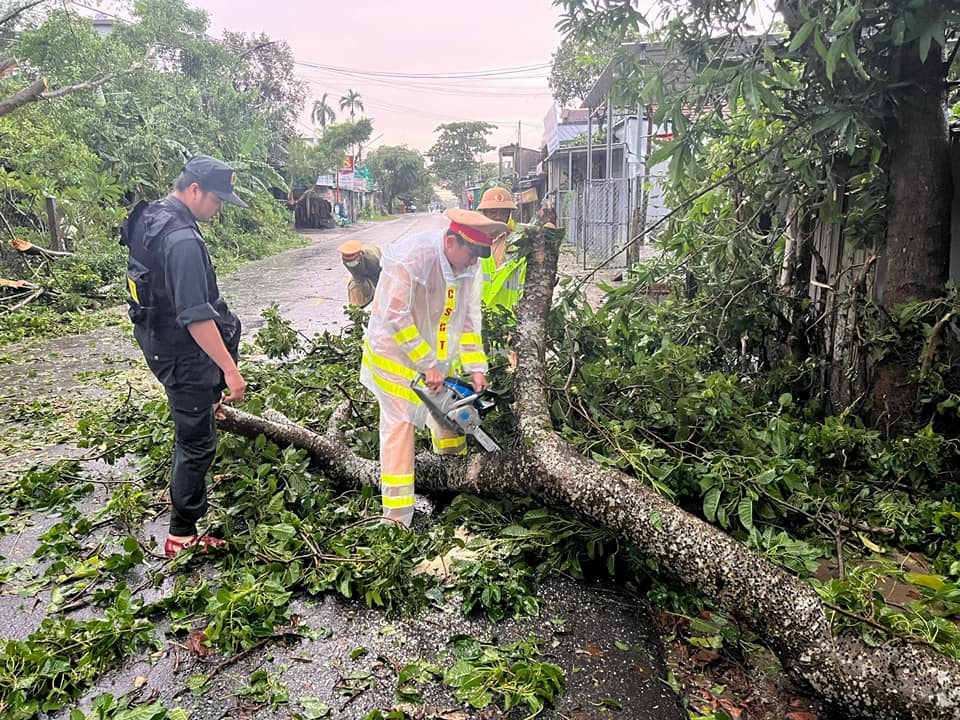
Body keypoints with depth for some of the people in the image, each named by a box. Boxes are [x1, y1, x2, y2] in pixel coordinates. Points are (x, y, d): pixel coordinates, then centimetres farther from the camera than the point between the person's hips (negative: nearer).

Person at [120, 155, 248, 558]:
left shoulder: (149, 218, 4)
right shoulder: (183, 240, -28)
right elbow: (195, 317, -32)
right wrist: (230, 370, -27)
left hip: (154, 335, 10)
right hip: (181, 352, -10)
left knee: (231, 324, 34)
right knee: (196, 441, 1)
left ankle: (211, 399, 46)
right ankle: (182, 536, 13)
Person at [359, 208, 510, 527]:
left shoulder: (468, 265, -9)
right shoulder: (410, 259, -31)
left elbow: (469, 316, -3)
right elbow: (394, 317, -31)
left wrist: (475, 368, -10)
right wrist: (427, 366, -29)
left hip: (438, 355, 7)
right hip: (395, 351, -7)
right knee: (400, 425, -9)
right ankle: (396, 519, -4)